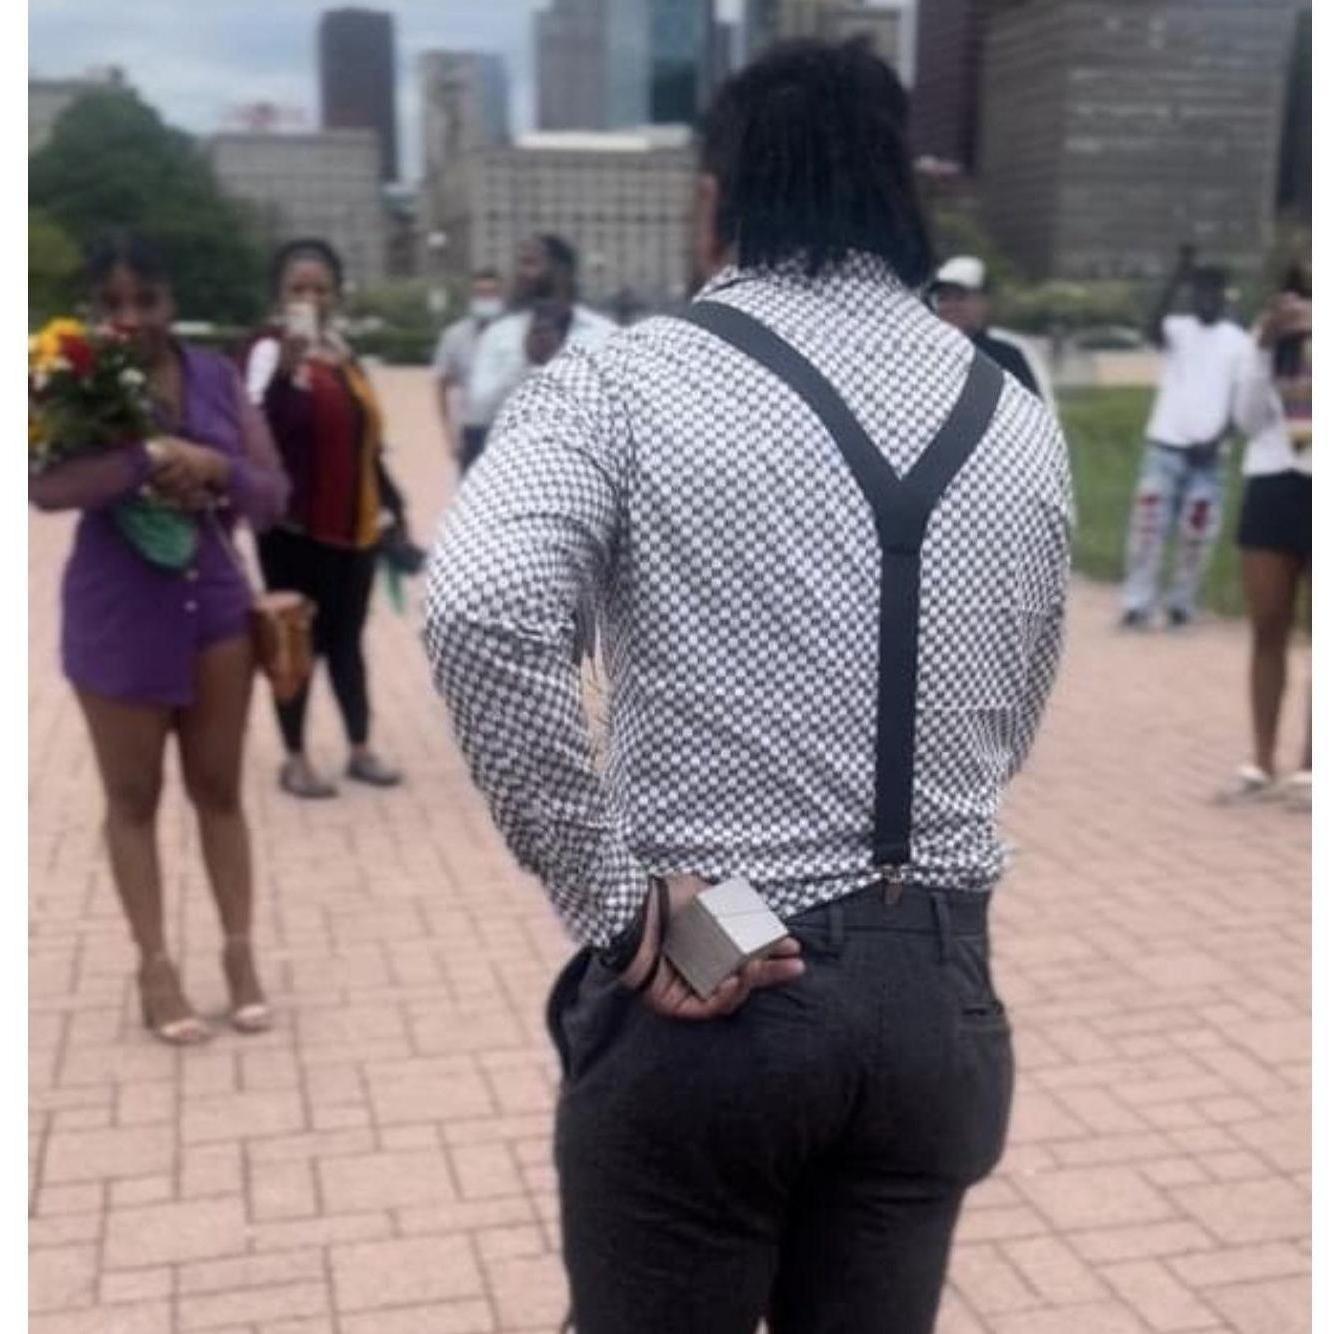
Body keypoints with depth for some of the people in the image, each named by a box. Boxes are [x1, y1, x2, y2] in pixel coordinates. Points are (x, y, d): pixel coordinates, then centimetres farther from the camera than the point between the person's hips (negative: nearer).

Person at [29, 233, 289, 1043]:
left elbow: (274, 493, 1)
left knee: (220, 789, 11)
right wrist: (150, 460, -30)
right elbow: (46, 485, -24)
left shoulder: (216, 377, 2)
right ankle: (156, 967, 20)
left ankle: (240, 954, 22)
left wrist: (216, 470, -19)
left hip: (215, 602, 3)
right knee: (134, 797, 8)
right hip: (118, 616, -2)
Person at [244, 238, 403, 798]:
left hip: (355, 524, 6)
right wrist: (287, 366, -43)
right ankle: (295, 758, 15)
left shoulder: (343, 352, 12)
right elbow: (261, 427, -28)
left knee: (346, 638, 15)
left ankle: (360, 749, 25)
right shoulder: (271, 349, -11)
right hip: (295, 527, -6)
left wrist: (390, 502, 18)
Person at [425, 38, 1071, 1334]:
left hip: (704, 995, -4)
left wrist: (612, 901, -18)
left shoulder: (628, 380, -9)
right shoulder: (1015, 420, 6)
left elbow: (480, 610, -26)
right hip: (936, 990, 5)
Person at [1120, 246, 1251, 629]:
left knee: (1197, 532, 2)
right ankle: (1138, 603, -5)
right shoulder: (1178, 329, 2)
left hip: (1209, 451, 1)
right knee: (1148, 524, -7)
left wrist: (1217, 440, -8)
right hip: (1165, 443, -1)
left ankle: (1182, 602, 13)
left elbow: (1240, 398, 4)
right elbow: (1154, 327, -23)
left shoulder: (1239, 342, 5)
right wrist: (1178, 275, -31)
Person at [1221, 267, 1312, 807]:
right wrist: (1263, 348, -7)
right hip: (1272, 485, 3)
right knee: (1267, 630, 5)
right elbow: (1248, 417, 2)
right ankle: (1262, 765, 11)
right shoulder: (1273, 337, 10)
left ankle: (1308, 769, 5)